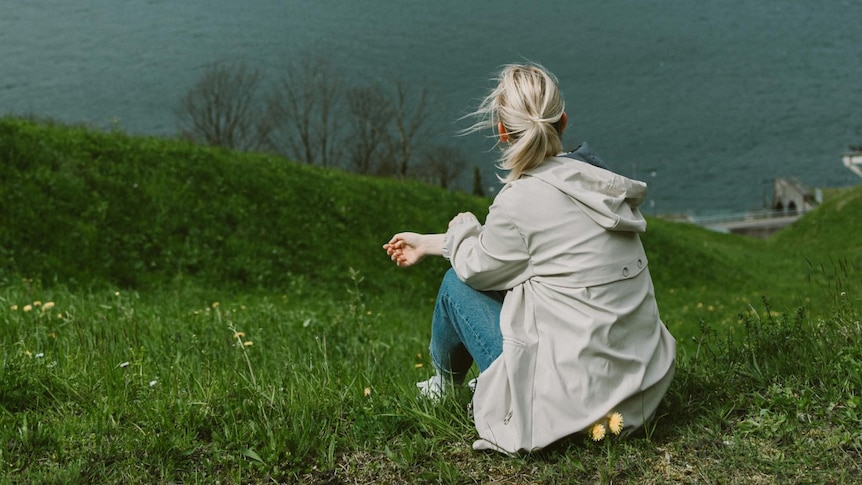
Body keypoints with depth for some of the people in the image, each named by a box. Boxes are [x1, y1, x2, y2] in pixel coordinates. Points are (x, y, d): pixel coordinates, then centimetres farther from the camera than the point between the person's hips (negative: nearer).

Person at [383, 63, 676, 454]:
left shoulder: (522, 199, -19)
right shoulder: (598, 179, 5)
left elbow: (477, 268, 0)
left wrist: (463, 229, 22)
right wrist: (428, 243, 26)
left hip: (575, 400, -7)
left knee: (457, 285, 11)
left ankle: (444, 384, 38)